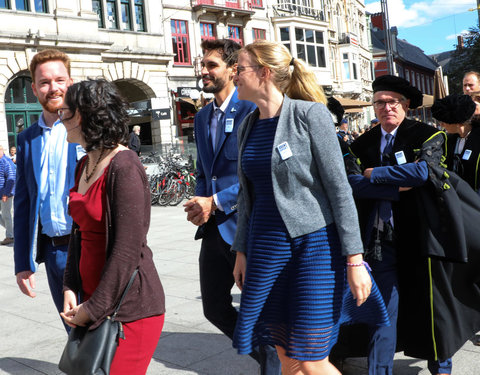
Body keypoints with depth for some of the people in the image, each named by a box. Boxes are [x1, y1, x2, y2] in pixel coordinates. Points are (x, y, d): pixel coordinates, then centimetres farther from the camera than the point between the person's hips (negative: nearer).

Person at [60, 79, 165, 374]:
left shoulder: (123, 168, -17)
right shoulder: (85, 165, 10)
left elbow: (127, 250, -20)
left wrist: (93, 309, -14)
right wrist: (70, 288, 4)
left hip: (129, 308, -8)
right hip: (93, 298, 8)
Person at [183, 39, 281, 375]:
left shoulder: (252, 110, -10)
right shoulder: (202, 117, 14)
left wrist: (216, 202, -18)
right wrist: (199, 203, 0)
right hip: (214, 228, 8)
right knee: (215, 308, 15)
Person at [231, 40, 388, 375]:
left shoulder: (310, 114, -9)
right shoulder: (248, 126, 10)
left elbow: (339, 188, -11)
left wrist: (355, 259, -14)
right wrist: (241, 251, 15)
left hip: (313, 245, -6)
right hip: (266, 247, 6)